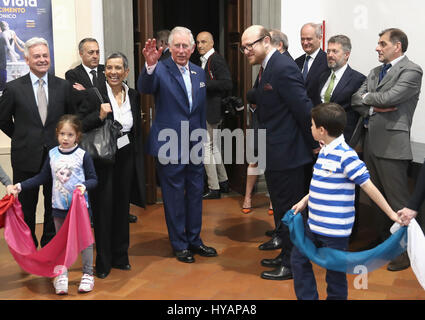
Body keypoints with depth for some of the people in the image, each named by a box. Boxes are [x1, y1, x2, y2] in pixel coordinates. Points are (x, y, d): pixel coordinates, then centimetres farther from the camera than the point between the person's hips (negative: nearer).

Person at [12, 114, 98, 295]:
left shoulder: (82, 155, -7)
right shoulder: (52, 154, 3)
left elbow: (93, 179, -5)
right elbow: (42, 177, 10)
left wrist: (84, 186, -26)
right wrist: (21, 186, 5)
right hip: (59, 207, 3)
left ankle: (88, 275, 17)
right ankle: (61, 275, 18)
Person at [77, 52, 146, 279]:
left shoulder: (133, 96, 6)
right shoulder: (94, 95, -8)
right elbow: (80, 126, -10)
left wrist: (138, 162, 11)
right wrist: (100, 115, -25)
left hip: (125, 159, 4)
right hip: (102, 160, -4)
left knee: (122, 207, 12)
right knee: (103, 209, 2)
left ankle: (120, 256, 26)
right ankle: (103, 262, 13)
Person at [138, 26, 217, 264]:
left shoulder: (199, 73, 9)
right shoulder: (160, 70, -9)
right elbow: (145, 88, -29)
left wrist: (203, 139, 15)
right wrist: (150, 65, -47)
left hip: (195, 145, 6)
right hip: (169, 144, -6)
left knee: (196, 193, 14)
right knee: (174, 195, 5)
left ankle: (194, 240, 29)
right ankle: (179, 244, 19)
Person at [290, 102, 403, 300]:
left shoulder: (346, 155, -19)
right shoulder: (324, 151, 8)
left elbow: (368, 187, -18)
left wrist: (391, 213, -16)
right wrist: (305, 201, 16)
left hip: (335, 230, -9)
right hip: (314, 224, 9)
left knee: (335, 273, 6)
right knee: (298, 259, 16)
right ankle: (307, 297, 29)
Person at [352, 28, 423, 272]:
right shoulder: (376, 72, 17)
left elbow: (387, 98, -20)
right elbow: (356, 100, 7)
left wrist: (367, 98, -2)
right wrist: (373, 107, -10)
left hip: (392, 145, -8)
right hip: (372, 142, 8)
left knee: (398, 200, -3)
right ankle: (385, 242, 31)